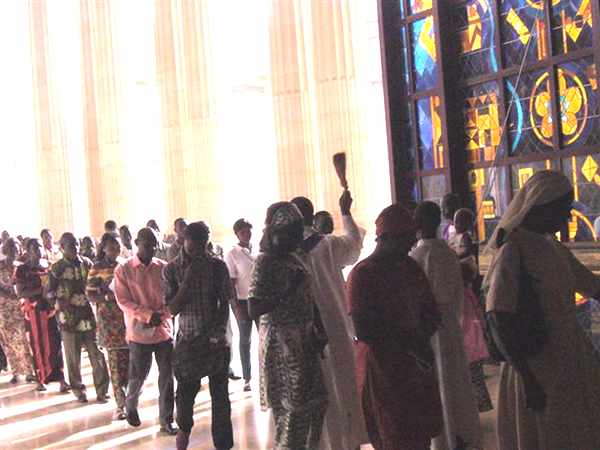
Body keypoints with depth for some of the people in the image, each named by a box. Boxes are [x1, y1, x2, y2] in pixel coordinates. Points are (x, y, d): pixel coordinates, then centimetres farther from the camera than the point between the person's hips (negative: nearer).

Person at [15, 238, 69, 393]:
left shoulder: (49, 266, 10)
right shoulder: (22, 269, 0)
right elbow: (20, 293, -9)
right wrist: (41, 289, -20)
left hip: (51, 310, 2)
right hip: (34, 312, -2)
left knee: (55, 343, -2)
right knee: (38, 345, 5)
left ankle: (61, 379, -1)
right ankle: (40, 379, 17)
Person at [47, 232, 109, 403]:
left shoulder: (86, 263, 7)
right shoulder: (56, 268, -1)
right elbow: (50, 293, 4)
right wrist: (60, 302, -11)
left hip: (89, 314, 2)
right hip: (69, 317, -1)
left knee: (96, 353, 0)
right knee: (73, 355, 7)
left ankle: (102, 390, 8)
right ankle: (78, 389, 24)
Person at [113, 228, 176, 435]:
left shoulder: (164, 268, 2)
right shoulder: (123, 270, -3)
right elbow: (123, 301, -8)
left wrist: (161, 316, -14)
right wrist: (148, 315, -19)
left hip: (164, 330, 2)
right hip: (139, 332, -2)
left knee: (167, 377, 3)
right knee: (138, 375, 8)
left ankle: (166, 421, 14)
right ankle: (130, 405, 39)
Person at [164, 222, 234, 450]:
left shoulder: (217, 265, -4)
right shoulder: (172, 269, -3)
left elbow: (224, 303, -1)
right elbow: (172, 309, -6)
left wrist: (219, 334, -13)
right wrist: (187, 281, -19)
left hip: (216, 339, 0)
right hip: (187, 338, 1)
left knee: (220, 394, 2)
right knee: (185, 391, 10)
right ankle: (184, 427, 40)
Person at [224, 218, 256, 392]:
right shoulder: (232, 254, -5)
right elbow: (230, 283, -7)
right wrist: (236, 307, -12)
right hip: (243, 301, -3)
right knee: (245, 340, 7)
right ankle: (247, 378, 16)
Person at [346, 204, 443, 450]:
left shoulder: (411, 267, 9)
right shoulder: (363, 273, -14)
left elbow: (432, 314, 11)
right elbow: (363, 330, -19)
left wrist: (421, 338, -9)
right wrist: (409, 343, -16)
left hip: (416, 364, 7)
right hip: (382, 367, -6)